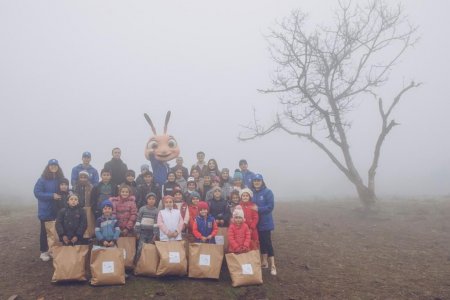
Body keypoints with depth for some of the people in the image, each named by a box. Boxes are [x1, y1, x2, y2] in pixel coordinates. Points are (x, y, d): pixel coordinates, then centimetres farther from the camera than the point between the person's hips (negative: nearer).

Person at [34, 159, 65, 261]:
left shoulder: (61, 179, 4)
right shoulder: (42, 179, -9)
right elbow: (37, 193, -14)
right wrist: (52, 196, -21)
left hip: (58, 210, 4)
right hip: (45, 210, -4)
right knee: (45, 231, 6)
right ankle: (43, 252, 17)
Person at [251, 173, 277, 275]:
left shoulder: (268, 192, -10)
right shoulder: (252, 193, 5)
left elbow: (270, 206, -16)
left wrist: (258, 209, -20)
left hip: (265, 222, -5)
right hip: (256, 222, 5)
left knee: (267, 242, -6)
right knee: (261, 242, 14)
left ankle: (273, 266, 0)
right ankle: (264, 262, 27)